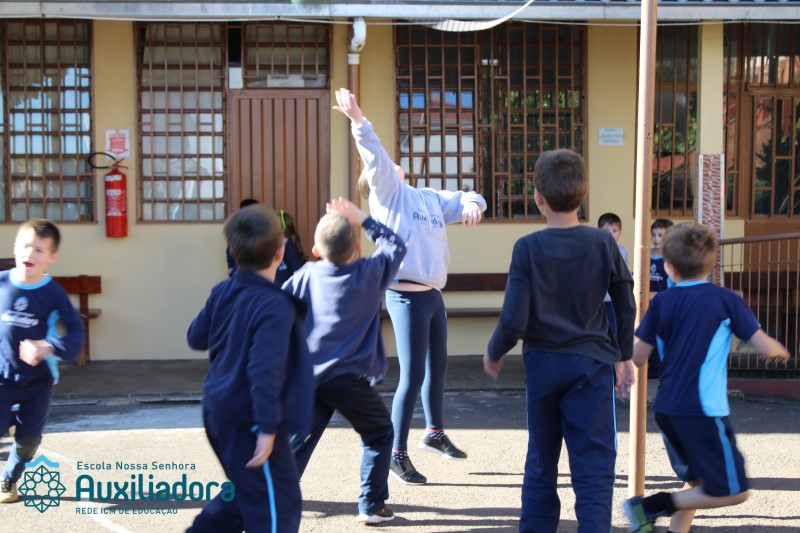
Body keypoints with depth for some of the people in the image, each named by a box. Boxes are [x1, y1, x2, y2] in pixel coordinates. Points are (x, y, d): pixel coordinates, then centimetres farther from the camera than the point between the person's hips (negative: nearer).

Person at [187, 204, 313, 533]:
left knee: (247, 490, 26)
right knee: (278, 504, 2)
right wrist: (267, 428, -26)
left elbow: (196, 338, 15)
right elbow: (265, 369, -28)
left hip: (218, 410, 9)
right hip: (249, 420, -9)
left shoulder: (222, 292, 2)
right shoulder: (275, 306, -23)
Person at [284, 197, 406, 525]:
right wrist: (363, 220, 13)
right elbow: (396, 246, 15)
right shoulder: (371, 274, -2)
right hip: (349, 379, -3)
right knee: (379, 434, 17)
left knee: (297, 443, 9)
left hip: (307, 378, 3)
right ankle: (372, 505, 16)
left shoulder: (306, 275, 4)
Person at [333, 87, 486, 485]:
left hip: (433, 295, 8)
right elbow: (375, 157, -16)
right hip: (406, 296, -8)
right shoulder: (387, 193, -2)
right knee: (413, 376, -7)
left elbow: (464, 199, 20)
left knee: (438, 366, 21)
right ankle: (397, 454, 4)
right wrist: (357, 119, -29)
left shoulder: (429, 198, 16)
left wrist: (472, 205, -4)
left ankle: (434, 433, 40)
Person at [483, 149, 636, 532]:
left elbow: (514, 320, -13)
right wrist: (624, 356, 18)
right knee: (594, 468, 1)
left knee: (540, 465, 15)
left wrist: (494, 354, 5)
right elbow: (626, 308, 4)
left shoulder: (528, 248, -9)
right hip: (591, 365, 0)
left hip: (542, 366, 1)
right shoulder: (603, 243, -4)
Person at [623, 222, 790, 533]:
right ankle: (652, 505, -5)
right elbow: (766, 348, -6)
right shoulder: (726, 300, -4)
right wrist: (779, 351, 17)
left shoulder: (660, 303, 4)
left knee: (696, 482, 22)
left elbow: (638, 358, 4)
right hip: (703, 411, -6)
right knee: (733, 491, 3)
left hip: (666, 410, 6)